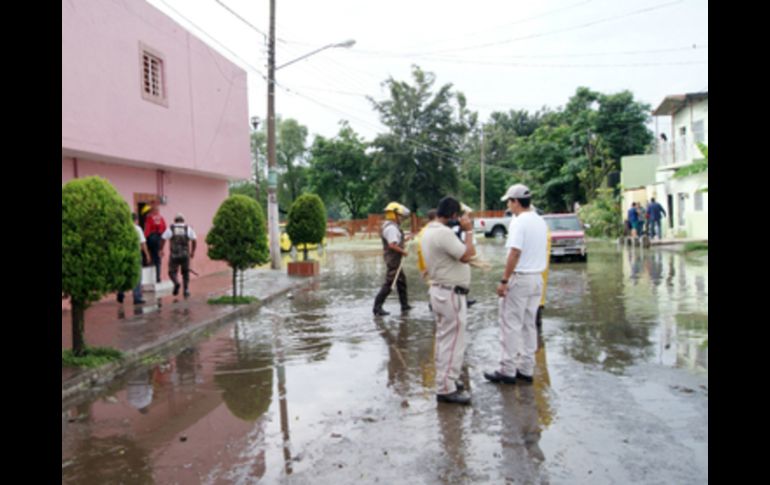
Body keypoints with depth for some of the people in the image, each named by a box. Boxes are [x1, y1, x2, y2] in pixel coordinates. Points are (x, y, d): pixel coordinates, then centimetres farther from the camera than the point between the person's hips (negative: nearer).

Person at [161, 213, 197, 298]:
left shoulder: (170, 229, 1)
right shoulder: (188, 229, 3)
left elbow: (163, 240, -6)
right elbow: (194, 241, -2)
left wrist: (161, 250, 7)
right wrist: (193, 252, 10)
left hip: (174, 255, -1)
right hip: (185, 255, 1)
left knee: (172, 272, 12)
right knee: (186, 273, 16)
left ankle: (176, 283, -17)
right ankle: (186, 290, 8)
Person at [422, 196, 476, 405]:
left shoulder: (429, 230, 10)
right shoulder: (444, 232, -23)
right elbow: (467, 255, -23)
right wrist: (468, 231, -14)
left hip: (440, 290, 11)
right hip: (451, 294, -11)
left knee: (444, 339, 18)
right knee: (453, 342, -4)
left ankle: (445, 381, 29)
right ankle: (446, 389, 2)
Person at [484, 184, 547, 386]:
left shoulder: (519, 222, -15)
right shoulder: (540, 221, 11)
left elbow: (515, 253, -21)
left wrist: (504, 280, -17)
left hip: (519, 278, -8)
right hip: (537, 278, 8)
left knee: (511, 325, -1)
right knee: (529, 325, 13)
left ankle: (508, 370, 4)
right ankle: (526, 369, 19)